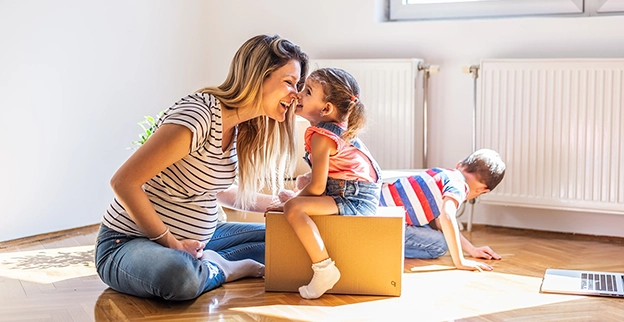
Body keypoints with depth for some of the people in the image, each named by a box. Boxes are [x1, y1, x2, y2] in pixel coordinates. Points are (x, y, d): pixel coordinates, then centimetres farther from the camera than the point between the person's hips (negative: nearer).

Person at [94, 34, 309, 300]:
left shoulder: (242, 128, 4)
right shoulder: (199, 116, -24)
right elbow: (123, 182, -25)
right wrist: (172, 245, -20)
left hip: (193, 241, 9)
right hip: (128, 243, -9)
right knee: (180, 274, -41)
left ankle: (208, 265, -6)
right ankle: (224, 269, -10)